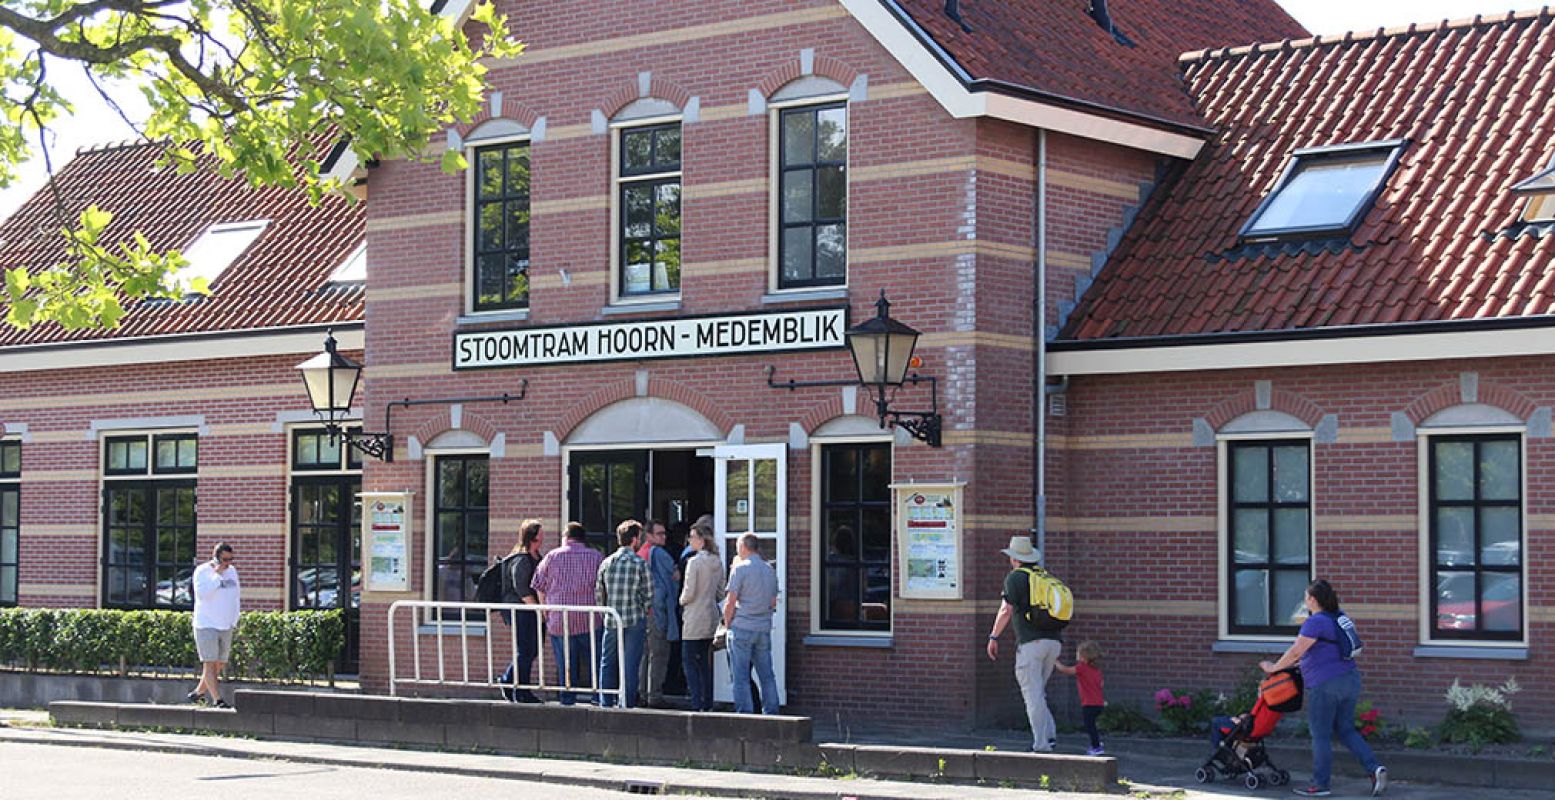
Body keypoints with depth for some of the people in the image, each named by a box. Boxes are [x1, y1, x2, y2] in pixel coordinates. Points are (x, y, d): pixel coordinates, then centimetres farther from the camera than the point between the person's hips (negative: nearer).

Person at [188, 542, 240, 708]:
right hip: (206, 626, -6)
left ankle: (198, 693, 22)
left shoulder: (232, 571, 10)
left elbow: (236, 597, 17)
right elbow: (202, 594, -22)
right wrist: (216, 575, -21)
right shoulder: (202, 571, -7)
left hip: (226, 627, 7)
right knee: (210, 663, -11)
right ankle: (217, 700, -15)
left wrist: (234, 621, 10)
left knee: (219, 665, 8)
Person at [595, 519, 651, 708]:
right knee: (630, 666, 2)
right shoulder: (640, 563, -8)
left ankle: (605, 705, 13)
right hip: (635, 621, -3)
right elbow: (648, 595, -5)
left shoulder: (606, 563, 3)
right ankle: (627, 705, 3)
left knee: (608, 663, 12)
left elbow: (598, 594, 6)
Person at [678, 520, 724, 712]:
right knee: (705, 661, 14)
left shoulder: (694, 561, -15)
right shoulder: (718, 562, 7)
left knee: (690, 662, -2)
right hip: (712, 616, 7)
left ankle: (697, 704, -8)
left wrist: (682, 601, 4)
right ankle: (708, 704, 14)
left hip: (695, 618, -7)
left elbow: (689, 592, -15)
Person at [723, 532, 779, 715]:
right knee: (766, 674, 10)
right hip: (764, 628, 6)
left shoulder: (740, 568, -8)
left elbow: (731, 602, -9)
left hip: (742, 627, -6)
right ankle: (771, 712, 10)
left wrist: (727, 624, 2)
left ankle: (745, 712, -4)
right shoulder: (770, 570, 11)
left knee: (740, 676, -1)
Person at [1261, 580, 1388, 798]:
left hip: (1325, 686, -9)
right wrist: (1291, 663, 28)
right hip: (1350, 680, 9)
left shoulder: (1315, 622, -14)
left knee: (1321, 735, 1)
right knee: (1346, 730, 14)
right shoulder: (1337, 618, 14)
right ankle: (1374, 768, 0)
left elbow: (1296, 651, -17)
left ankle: (1320, 784, 7)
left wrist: (1274, 667, -4)